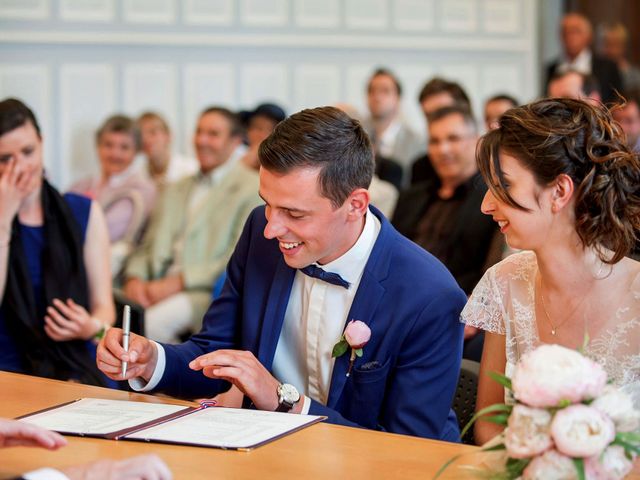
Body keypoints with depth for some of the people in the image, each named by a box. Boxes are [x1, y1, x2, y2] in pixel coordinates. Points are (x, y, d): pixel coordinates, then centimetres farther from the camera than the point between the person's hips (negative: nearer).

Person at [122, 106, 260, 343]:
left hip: (206, 292, -5)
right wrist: (134, 278, -1)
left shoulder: (253, 188, 5)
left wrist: (178, 282, -13)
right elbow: (148, 246, 23)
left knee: (150, 323, -34)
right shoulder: (175, 191, 28)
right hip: (156, 288, 5)